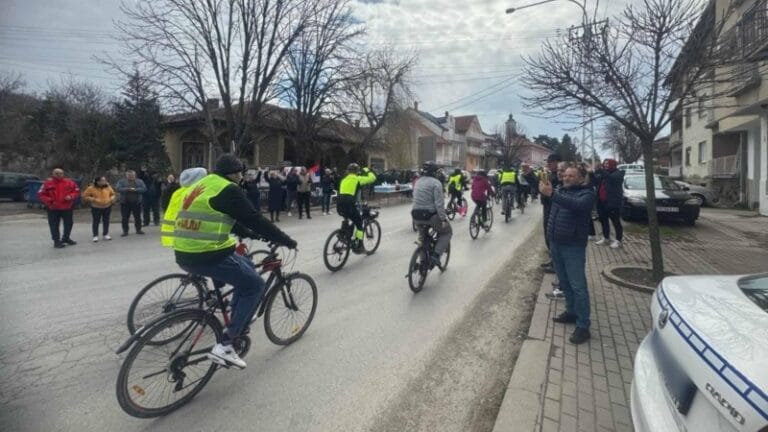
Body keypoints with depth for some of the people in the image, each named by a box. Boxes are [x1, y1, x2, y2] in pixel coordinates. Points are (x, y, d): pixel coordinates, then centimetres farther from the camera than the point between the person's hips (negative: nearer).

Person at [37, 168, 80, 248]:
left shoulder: (69, 182, 1)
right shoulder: (48, 183, -4)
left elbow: (76, 191, 7)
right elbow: (41, 194, -1)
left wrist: (71, 196, -12)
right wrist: (49, 201, -16)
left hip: (67, 207, 2)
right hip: (53, 208, -2)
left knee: (69, 223, 12)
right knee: (54, 225, 2)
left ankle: (66, 238, 31)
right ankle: (56, 241, 11)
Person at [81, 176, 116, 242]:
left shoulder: (108, 187, 2)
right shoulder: (91, 188, -9)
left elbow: (112, 194, 18)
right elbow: (85, 196, -3)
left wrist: (112, 198, -2)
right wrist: (92, 199, -17)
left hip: (107, 207, 3)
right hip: (96, 208, -3)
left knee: (106, 221, 10)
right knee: (95, 222, 1)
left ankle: (105, 234, 22)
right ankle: (95, 236, 11)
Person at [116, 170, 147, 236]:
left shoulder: (139, 181, 7)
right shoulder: (121, 181, 4)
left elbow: (144, 188, -4)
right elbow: (118, 189, -8)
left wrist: (135, 189, -17)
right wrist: (127, 189, -20)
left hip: (136, 202, 1)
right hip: (125, 203, -1)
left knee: (138, 217, 8)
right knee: (124, 218, 3)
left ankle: (138, 230, 20)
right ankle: (125, 231, 12)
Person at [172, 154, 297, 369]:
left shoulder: (202, 185, 19)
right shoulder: (228, 189, -10)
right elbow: (254, 219, -11)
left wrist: (252, 235, 30)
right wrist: (286, 240, -3)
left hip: (185, 255, 10)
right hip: (207, 256, -10)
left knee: (246, 266, 24)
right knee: (255, 285, 2)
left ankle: (237, 330, 28)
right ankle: (224, 345, -1)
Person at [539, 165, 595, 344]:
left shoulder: (587, 193, -11)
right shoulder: (561, 191, 11)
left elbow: (576, 205, -33)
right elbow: (539, 189, 22)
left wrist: (551, 194, -43)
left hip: (573, 247, -7)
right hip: (555, 244, 7)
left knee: (577, 286, -3)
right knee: (564, 282, 18)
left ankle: (583, 326, 5)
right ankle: (571, 312, 34)